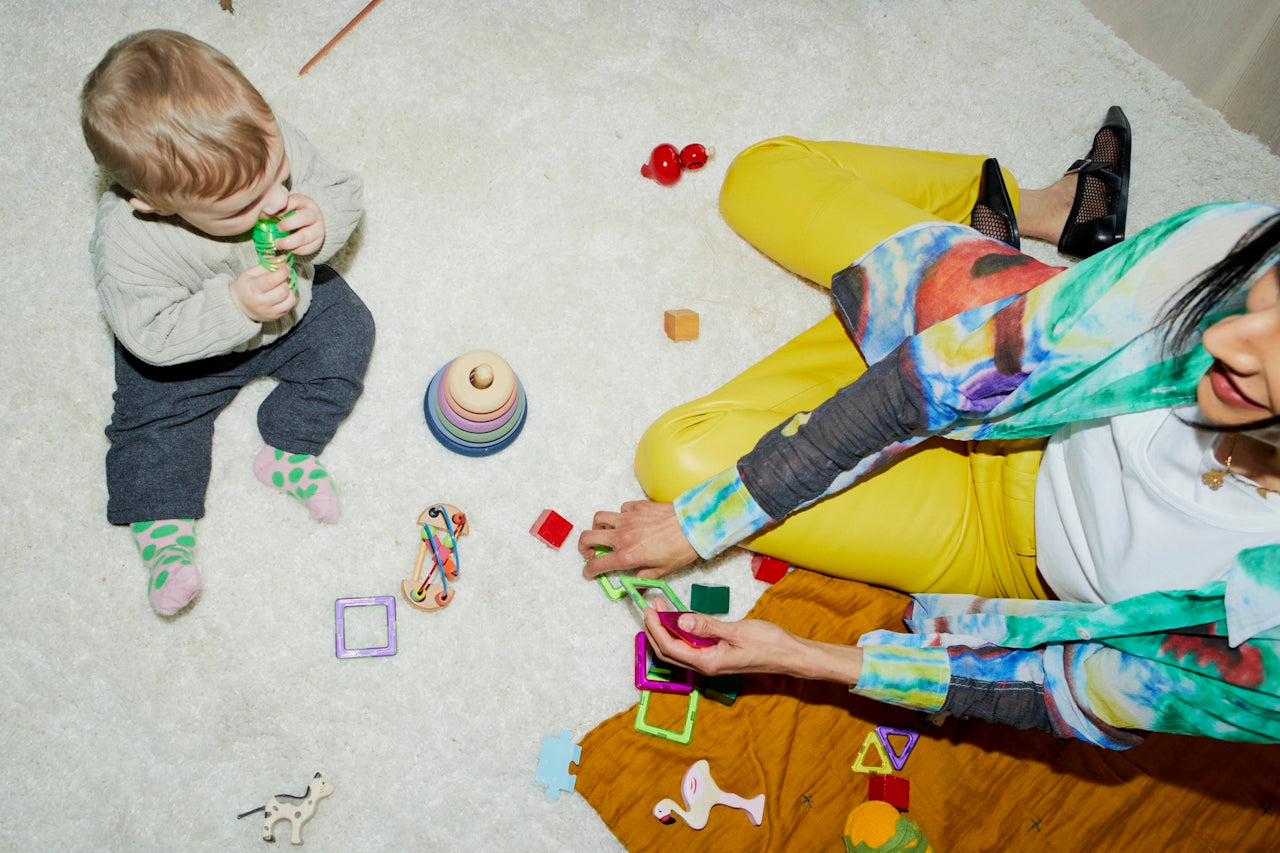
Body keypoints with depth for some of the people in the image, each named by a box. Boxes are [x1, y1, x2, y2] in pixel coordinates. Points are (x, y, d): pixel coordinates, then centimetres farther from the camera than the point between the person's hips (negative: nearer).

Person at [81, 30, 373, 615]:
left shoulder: (270, 142, -32)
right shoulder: (125, 244, -40)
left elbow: (341, 190, -16)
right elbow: (149, 334, -33)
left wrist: (323, 223, -39)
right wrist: (234, 308, -45)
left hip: (294, 301, 3)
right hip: (186, 347, -3)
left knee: (346, 336, -9)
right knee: (153, 414, -10)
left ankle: (287, 448, 4)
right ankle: (163, 529, 8)